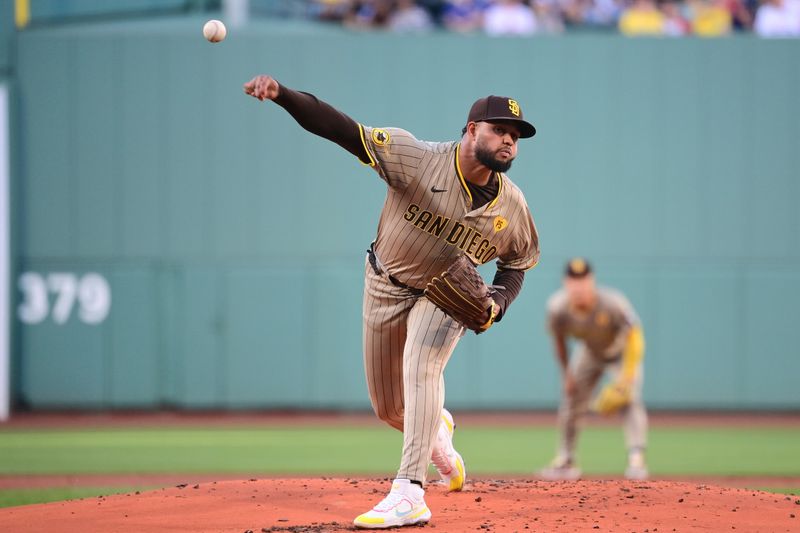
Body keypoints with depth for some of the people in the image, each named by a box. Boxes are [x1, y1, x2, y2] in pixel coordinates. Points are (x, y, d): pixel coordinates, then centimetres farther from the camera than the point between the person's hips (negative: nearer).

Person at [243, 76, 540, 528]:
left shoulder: (513, 207, -14)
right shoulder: (419, 159, -25)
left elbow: (517, 264, 5)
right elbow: (344, 130, -34)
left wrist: (496, 304, -17)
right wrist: (283, 95, -50)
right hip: (386, 286, 0)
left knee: (420, 366, -29)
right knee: (389, 409, 8)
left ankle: (409, 495, -33)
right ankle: (437, 430, 47)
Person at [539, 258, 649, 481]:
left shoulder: (613, 304, -38)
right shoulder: (558, 308, -28)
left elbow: (634, 337, -28)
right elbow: (559, 341, -7)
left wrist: (626, 377, -31)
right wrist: (567, 374, -2)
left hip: (622, 353, -4)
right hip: (588, 353, 4)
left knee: (630, 400, -21)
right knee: (570, 398, 3)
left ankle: (636, 459, -25)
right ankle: (565, 459, 18)